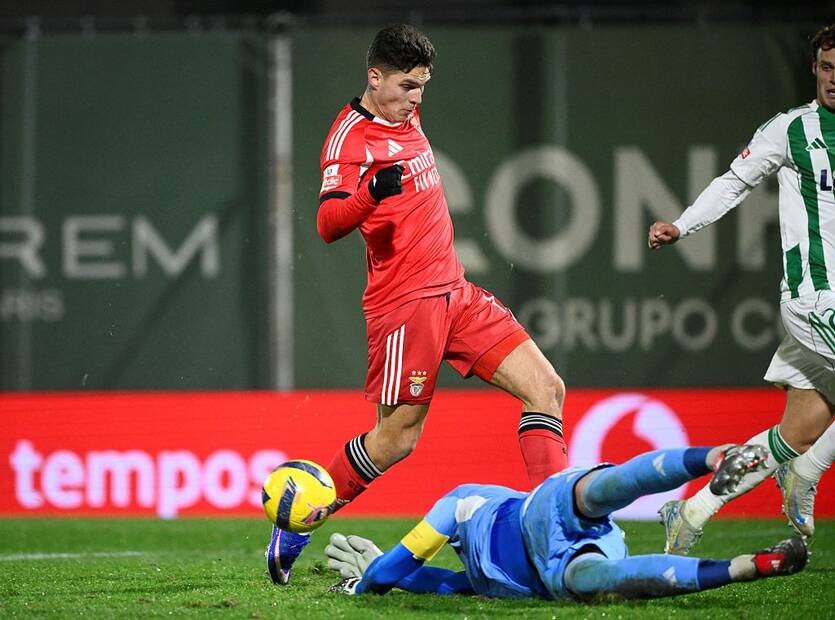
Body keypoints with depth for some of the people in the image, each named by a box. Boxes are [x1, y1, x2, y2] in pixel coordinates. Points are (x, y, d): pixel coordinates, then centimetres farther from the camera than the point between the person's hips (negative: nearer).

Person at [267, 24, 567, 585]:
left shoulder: (407, 117, 14)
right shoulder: (351, 135, -12)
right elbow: (328, 224, -24)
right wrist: (371, 191, -41)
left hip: (454, 291, 8)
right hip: (404, 303, -8)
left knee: (545, 388, -2)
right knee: (396, 439, -4)